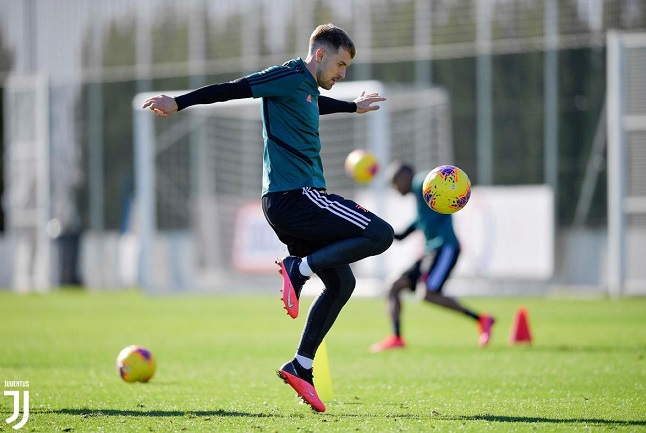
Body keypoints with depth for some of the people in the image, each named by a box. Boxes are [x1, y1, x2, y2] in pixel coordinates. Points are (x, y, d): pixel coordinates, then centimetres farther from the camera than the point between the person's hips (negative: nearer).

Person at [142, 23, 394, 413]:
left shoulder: (307, 88, 22)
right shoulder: (291, 77, -7)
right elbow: (234, 89, -13)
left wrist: (353, 107, 64)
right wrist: (180, 103, -17)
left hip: (289, 203, 10)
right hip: (295, 195, -10)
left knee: (342, 282, 12)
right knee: (380, 234, -15)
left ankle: (300, 368, 10)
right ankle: (300, 268, -17)